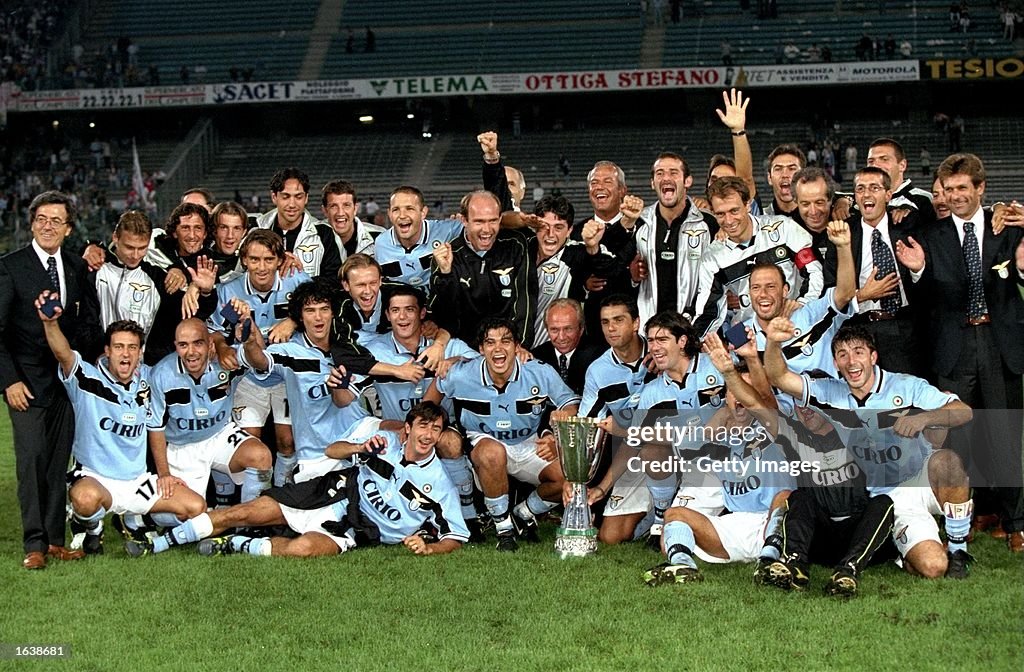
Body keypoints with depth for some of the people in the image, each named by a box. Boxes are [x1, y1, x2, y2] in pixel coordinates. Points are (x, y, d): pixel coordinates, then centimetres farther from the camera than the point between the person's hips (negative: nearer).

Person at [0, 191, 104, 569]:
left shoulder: (78, 269, 9)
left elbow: (90, 324, 12)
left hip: (69, 379, 4)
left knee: (59, 463, 6)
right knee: (31, 461, -7)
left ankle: (55, 540, 12)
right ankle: (34, 545, -3)